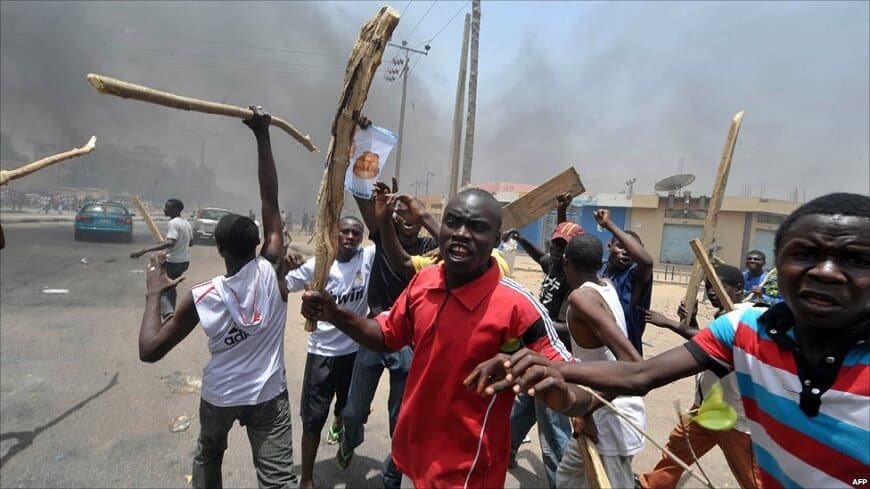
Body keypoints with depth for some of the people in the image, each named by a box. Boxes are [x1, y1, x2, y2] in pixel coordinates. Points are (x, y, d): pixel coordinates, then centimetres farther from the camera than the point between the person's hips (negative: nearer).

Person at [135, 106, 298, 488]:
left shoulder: (201, 297, -17)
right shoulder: (272, 274, -17)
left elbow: (149, 351, -13)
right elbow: (271, 202, -15)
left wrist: (154, 293, -3)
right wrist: (262, 135, -13)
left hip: (219, 397, 1)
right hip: (269, 395, -1)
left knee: (207, 457, 31)